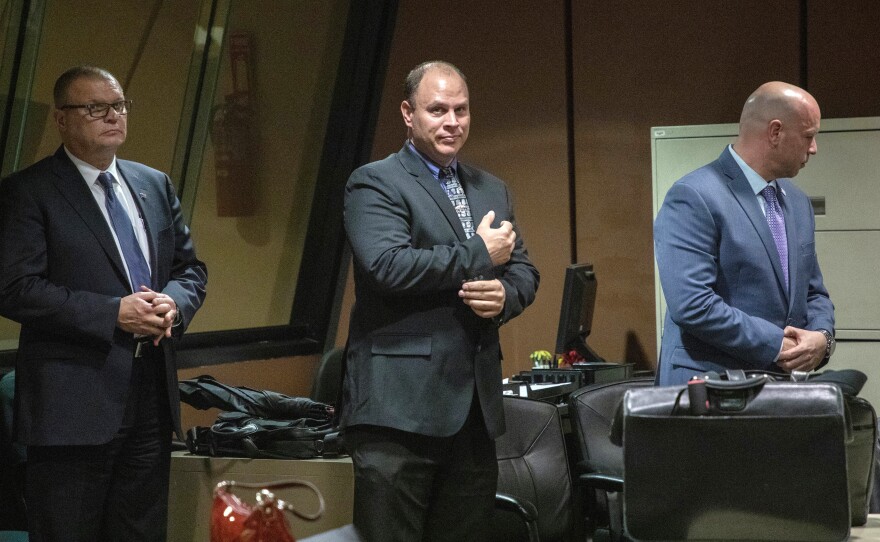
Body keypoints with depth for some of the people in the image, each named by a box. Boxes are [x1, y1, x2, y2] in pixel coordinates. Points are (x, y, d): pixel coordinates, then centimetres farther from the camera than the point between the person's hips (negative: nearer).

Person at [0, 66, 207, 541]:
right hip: (73, 405, -6)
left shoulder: (155, 185, 14)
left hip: (151, 400, 6)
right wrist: (114, 313, -19)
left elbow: (190, 269, 18)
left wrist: (174, 303, -6)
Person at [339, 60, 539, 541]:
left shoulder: (492, 190, 19)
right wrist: (479, 255, -10)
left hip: (476, 406, 7)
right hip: (401, 406, -6)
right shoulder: (374, 184, -3)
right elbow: (386, 266, -18)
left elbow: (524, 270, 19)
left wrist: (505, 294, -5)